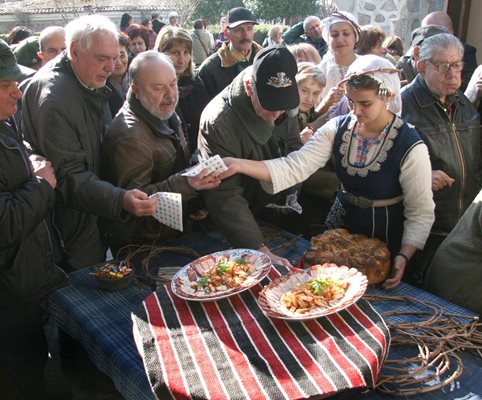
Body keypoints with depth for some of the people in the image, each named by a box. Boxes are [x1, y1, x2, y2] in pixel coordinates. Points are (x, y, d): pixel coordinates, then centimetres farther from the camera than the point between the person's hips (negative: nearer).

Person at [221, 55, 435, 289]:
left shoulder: (410, 148, -22)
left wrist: (404, 257, -29)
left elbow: (421, 213, -15)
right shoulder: (338, 128, -10)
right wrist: (239, 165, -33)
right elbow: (294, 168, -20)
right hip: (339, 230, 4)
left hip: (384, 245, -4)